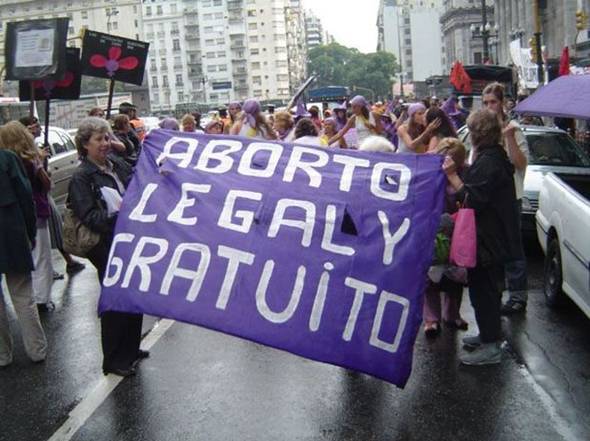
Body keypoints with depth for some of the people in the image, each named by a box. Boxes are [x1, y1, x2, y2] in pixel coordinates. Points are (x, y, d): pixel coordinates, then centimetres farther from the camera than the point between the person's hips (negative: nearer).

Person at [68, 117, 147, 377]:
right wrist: (115, 214, -31)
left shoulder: (117, 165, 8)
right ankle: (113, 360, 18)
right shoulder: (81, 177, -10)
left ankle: (130, 349, 34)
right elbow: (88, 216, -18)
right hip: (108, 249, -7)